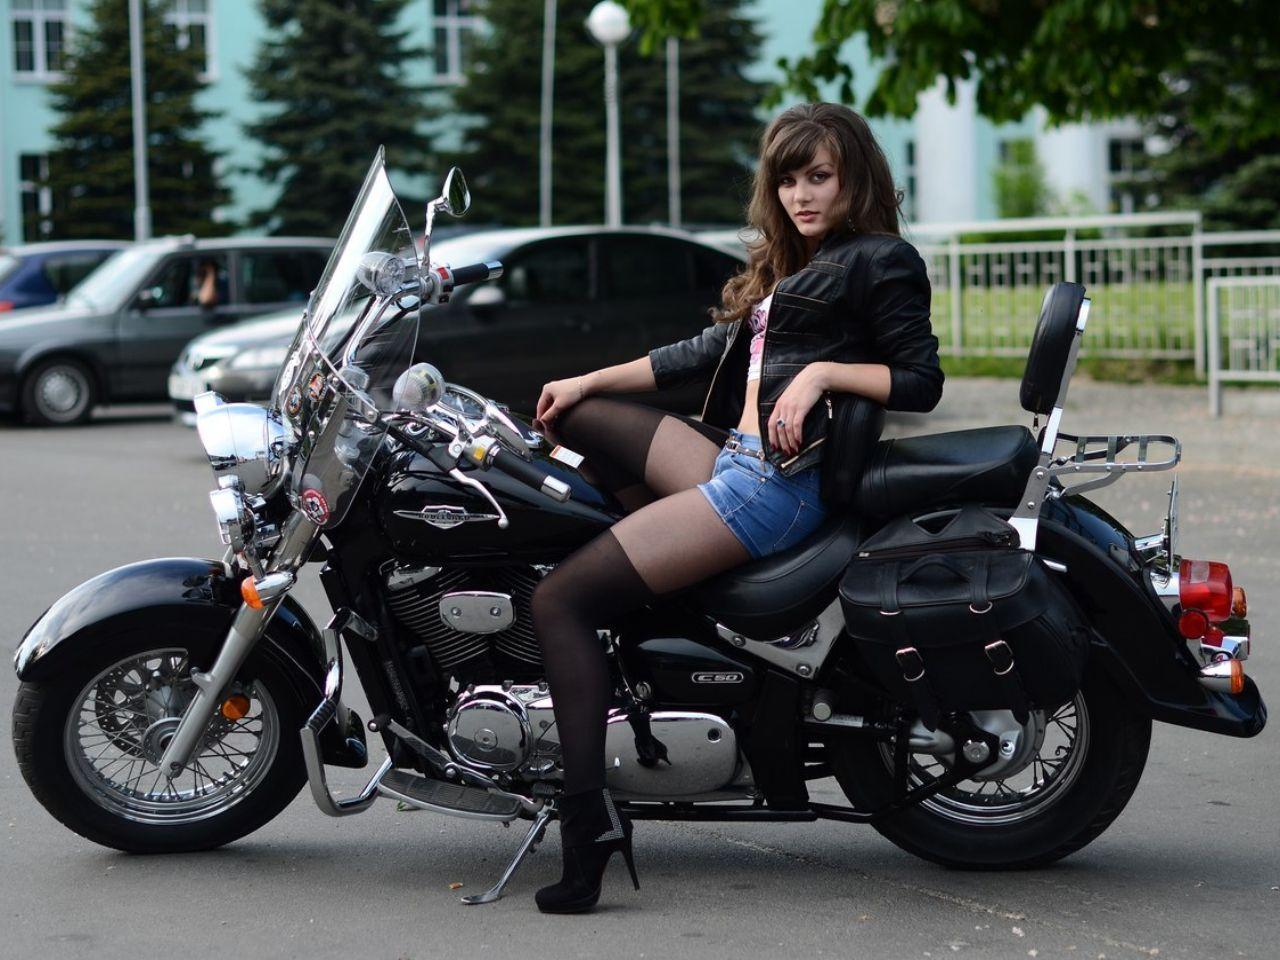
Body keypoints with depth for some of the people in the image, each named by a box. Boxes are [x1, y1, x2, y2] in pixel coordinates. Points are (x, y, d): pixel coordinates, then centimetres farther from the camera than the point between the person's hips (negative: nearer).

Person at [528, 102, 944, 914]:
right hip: (733, 458, 10)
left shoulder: (881, 261, -1)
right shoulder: (788, 268, 25)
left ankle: (589, 817, -17)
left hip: (778, 483, -10)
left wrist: (821, 371, -19)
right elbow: (704, 354, 25)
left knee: (559, 600, -14)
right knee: (572, 418, 16)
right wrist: (588, 381, 21)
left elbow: (922, 381, -8)